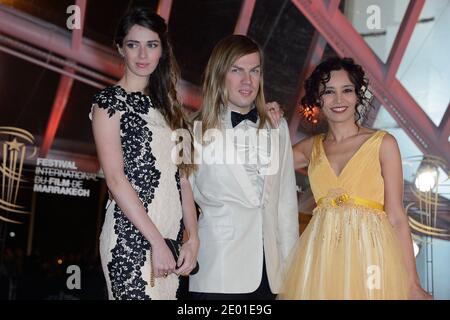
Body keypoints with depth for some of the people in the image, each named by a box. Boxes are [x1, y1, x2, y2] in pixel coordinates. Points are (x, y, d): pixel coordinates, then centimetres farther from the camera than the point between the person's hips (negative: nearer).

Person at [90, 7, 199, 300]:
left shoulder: (165, 104, 14)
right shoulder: (109, 101, -5)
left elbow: (181, 176, 9)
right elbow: (116, 179, -12)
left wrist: (193, 237, 1)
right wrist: (156, 241, -15)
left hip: (172, 235, 6)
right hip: (132, 236, -6)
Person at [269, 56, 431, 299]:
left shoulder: (383, 143, 0)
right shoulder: (311, 147, 10)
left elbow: (396, 217, -3)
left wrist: (412, 284, -8)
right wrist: (270, 127, 5)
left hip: (370, 258, -2)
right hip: (320, 260, 3)